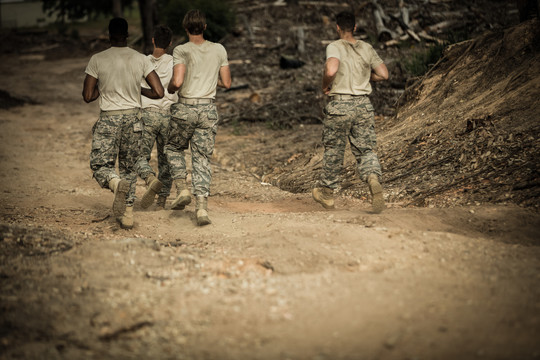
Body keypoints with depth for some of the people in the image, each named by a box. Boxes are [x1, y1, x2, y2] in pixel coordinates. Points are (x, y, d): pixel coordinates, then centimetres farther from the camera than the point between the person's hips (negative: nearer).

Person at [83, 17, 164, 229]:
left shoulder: (97, 60, -4)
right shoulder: (141, 59, -1)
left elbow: (87, 96, -3)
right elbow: (159, 93, -6)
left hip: (108, 119, -2)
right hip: (132, 118, 2)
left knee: (100, 165, 5)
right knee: (128, 167, 14)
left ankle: (117, 183, -28)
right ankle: (127, 215, 12)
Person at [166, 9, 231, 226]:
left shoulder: (182, 51, -6)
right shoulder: (219, 50, 6)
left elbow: (177, 82, -17)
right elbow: (226, 83, 8)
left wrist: (169, 89, 5)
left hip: (185, 108, -3)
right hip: (208, 109, 3)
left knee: (174, 147, 22)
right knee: (202, 158, 5)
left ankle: (182, 189, 6)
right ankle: (202, 207, -4)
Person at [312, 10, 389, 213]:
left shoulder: (335, 47, -8)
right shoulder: (366, 48, 7)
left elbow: (331, 70, -26)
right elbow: (384, 74, 6)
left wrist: (325, 85, -7)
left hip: (340, 104, -3)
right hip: (363, 104, 3)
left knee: (333, 150, 12)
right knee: (366, 149, 6)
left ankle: (326, 193, 27)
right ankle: (374, 179, -24)